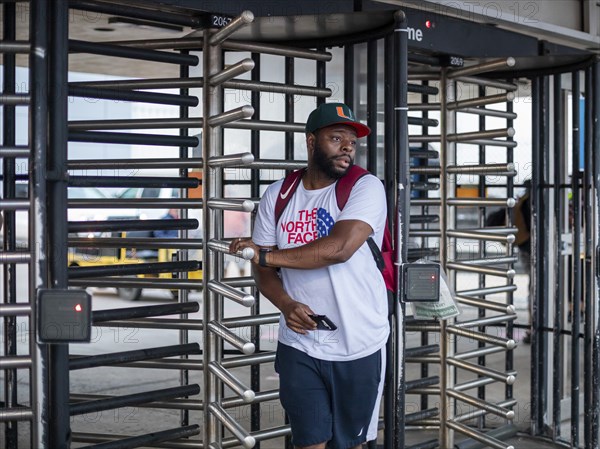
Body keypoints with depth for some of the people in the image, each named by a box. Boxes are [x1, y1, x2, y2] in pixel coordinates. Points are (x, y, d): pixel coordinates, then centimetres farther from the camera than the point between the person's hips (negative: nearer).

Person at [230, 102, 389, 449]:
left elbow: (338, 248, -23)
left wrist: (266, 254, -13)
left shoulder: (366, 187, -8)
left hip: (359, 349, -2)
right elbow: (264, 271, 7)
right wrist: (286, 305, -15)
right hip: (299, 347, 2)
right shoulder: (278, 195, 4)